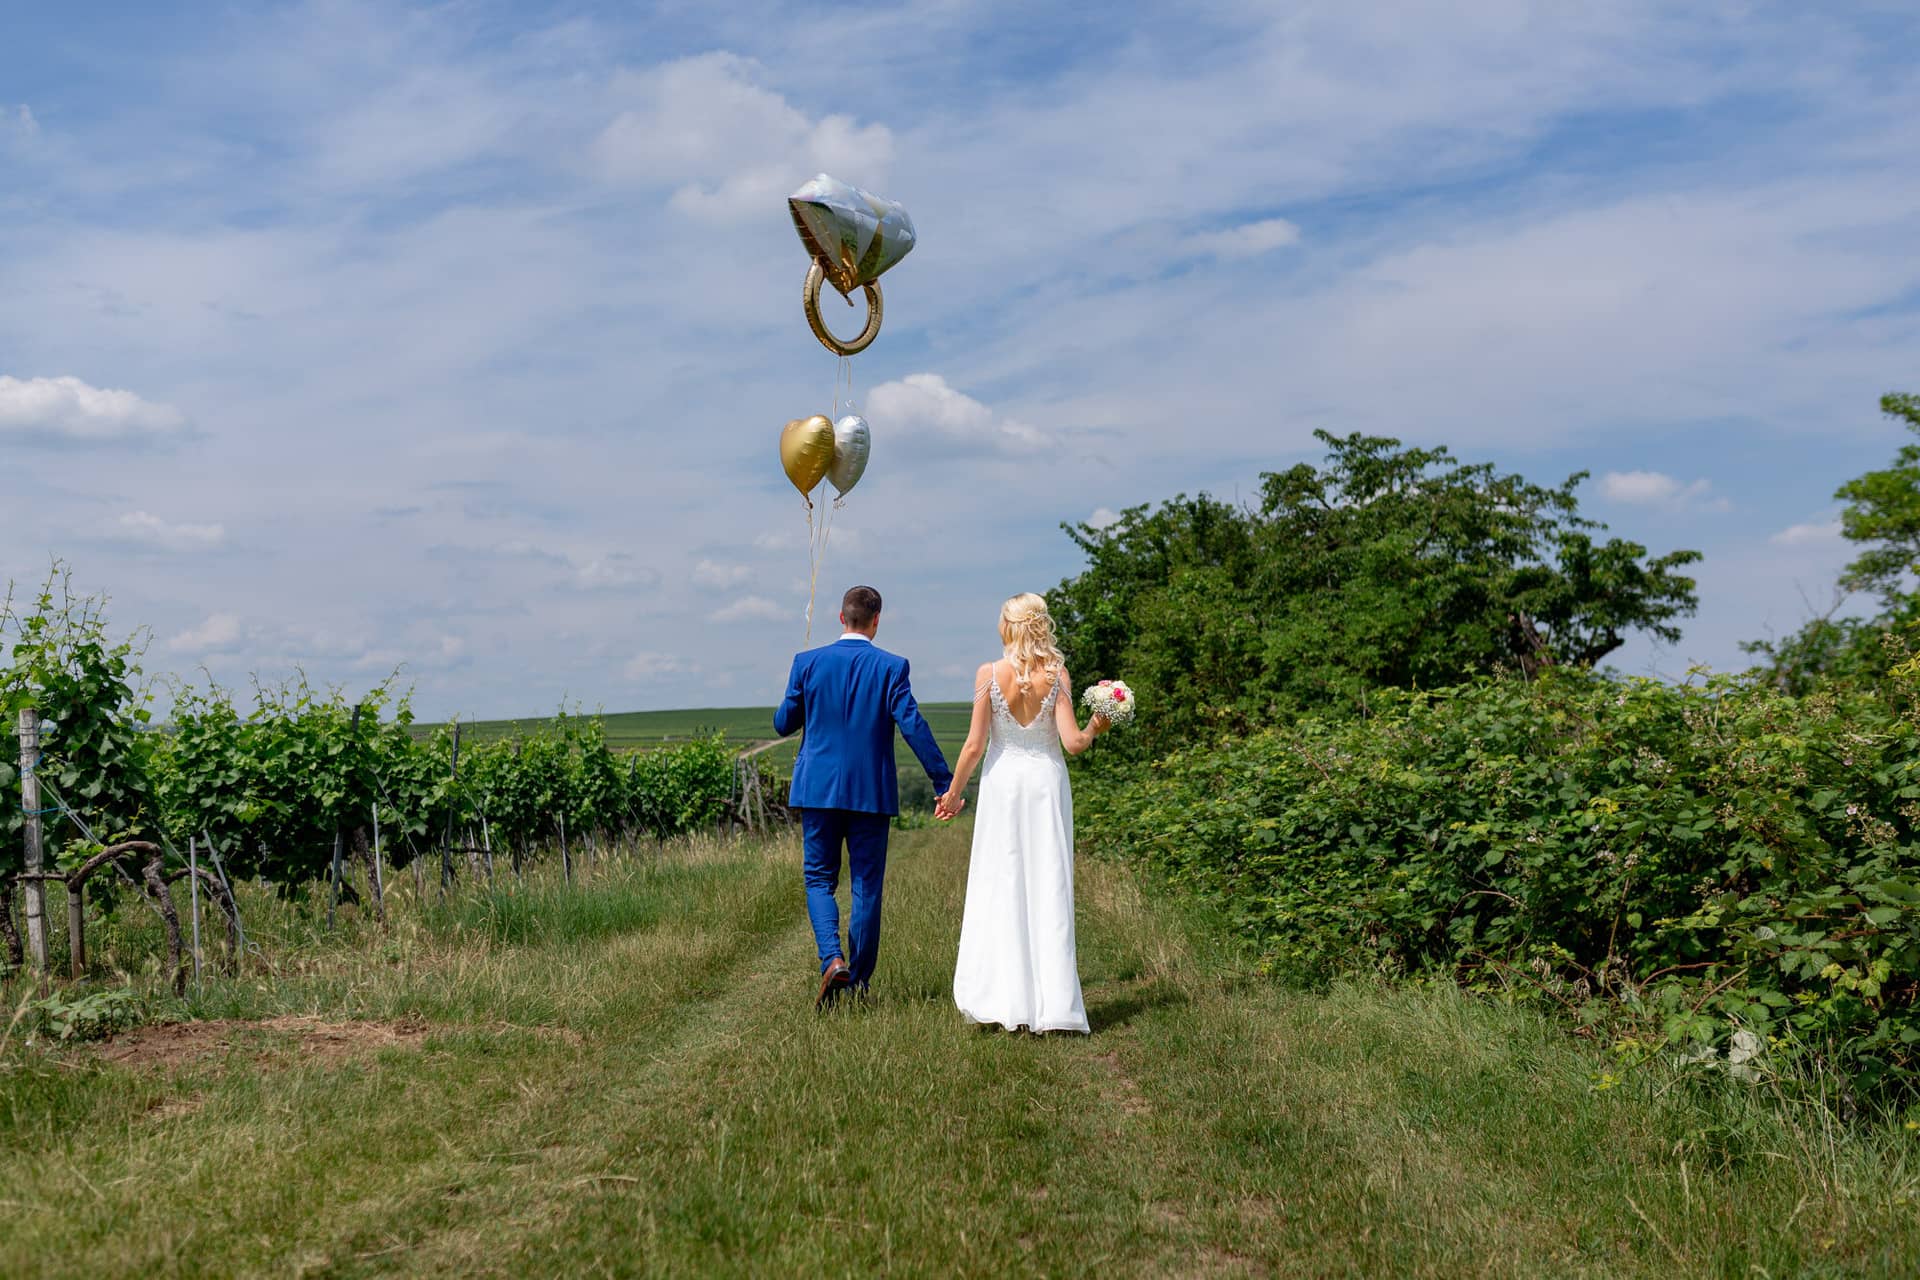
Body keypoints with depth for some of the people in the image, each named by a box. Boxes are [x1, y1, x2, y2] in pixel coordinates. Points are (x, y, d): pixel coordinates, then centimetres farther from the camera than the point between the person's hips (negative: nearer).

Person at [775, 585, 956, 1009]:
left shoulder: (808, 663, -1)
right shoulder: (891, 667, -6)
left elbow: (782, 724, 6)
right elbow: (913, 727, -11)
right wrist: (945, 784, -7)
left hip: (819, 789, 1)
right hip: (872, 794, -1)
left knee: (819, 879, 11)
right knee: (867, 886, 9)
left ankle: (833, 959, -12)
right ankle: (858, 982, 14)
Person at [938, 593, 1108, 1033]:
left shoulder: (989, 674, -6)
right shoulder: (1057, 674, -3)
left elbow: (975, 744, -7)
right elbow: (1073, 742, -9)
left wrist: (954, 792, 5)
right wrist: (1095, 728, 13)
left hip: (1003, 781, -1)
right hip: (1047, 781, 1)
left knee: (997, 888, 6)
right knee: (1049, 888, 5)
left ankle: (1001, 1000, 6)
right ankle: (1053, 1006, 4)